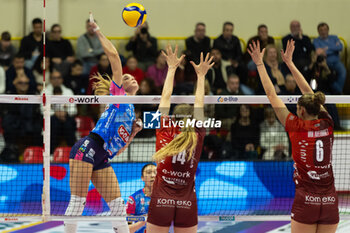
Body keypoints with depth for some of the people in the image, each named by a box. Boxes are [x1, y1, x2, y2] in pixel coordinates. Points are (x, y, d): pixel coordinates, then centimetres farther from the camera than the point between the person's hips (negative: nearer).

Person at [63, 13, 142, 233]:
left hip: (102, 161, 8)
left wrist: (133, 133, 13)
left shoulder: (131, 113, 27)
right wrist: (98, 31, 2)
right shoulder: (118, 95, 9)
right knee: (77, 201, -11)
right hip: (88, 148, -8)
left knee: (117, 205, 2)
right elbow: (114, 56, -2)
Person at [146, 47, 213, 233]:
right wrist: (201, 76, 23)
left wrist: (172, 68, 17)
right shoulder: (197, 138, 1)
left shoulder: (164, 134, 0)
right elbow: (199, 104, 13)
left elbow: (165, 98, 8)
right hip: (187, 204, 1)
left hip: (160, 203, -1)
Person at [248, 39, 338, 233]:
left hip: (305, 201, -4)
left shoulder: (296, 126, -5)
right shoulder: (327, 124, 5)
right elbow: (308, 92, 17)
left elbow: (271, 95, 3)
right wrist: (289, 63, 27)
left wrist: (260, 64, 13)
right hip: (330, 202, 4)